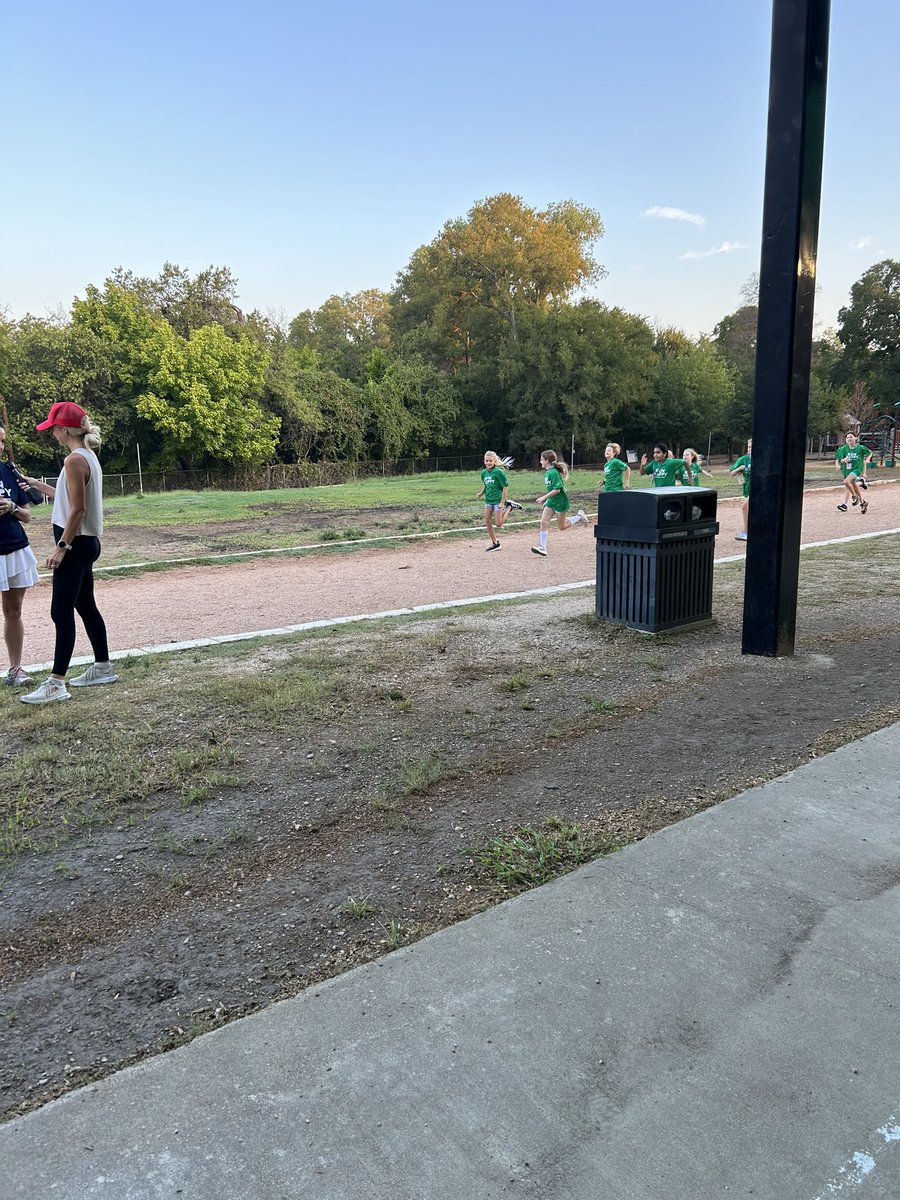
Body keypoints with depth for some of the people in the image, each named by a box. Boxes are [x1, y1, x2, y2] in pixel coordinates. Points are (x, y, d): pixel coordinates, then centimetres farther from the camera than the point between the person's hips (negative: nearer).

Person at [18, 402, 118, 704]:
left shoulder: (75, 460, -17)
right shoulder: (89, 456, 12)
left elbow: (78, 509, -20)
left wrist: (61, 546, -18)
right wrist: (41, 486, 24)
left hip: (76, 544, -10)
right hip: (85, 542, 10)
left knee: (61, 612, -8)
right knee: (85, 607, 17)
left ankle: (56, 683, -6)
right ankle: (103, 668, 26)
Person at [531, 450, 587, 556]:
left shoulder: (553, 472, -21)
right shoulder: (547, 472, 7)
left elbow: (557, 489, -26)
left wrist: (544, 497, -24)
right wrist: (546, 499, 17)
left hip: (560, 502, -8)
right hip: (551, 502, 8)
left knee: (562, 527, 4)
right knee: (544, 522, -6)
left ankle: (579, 517, 24)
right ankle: (542, 548, -7)